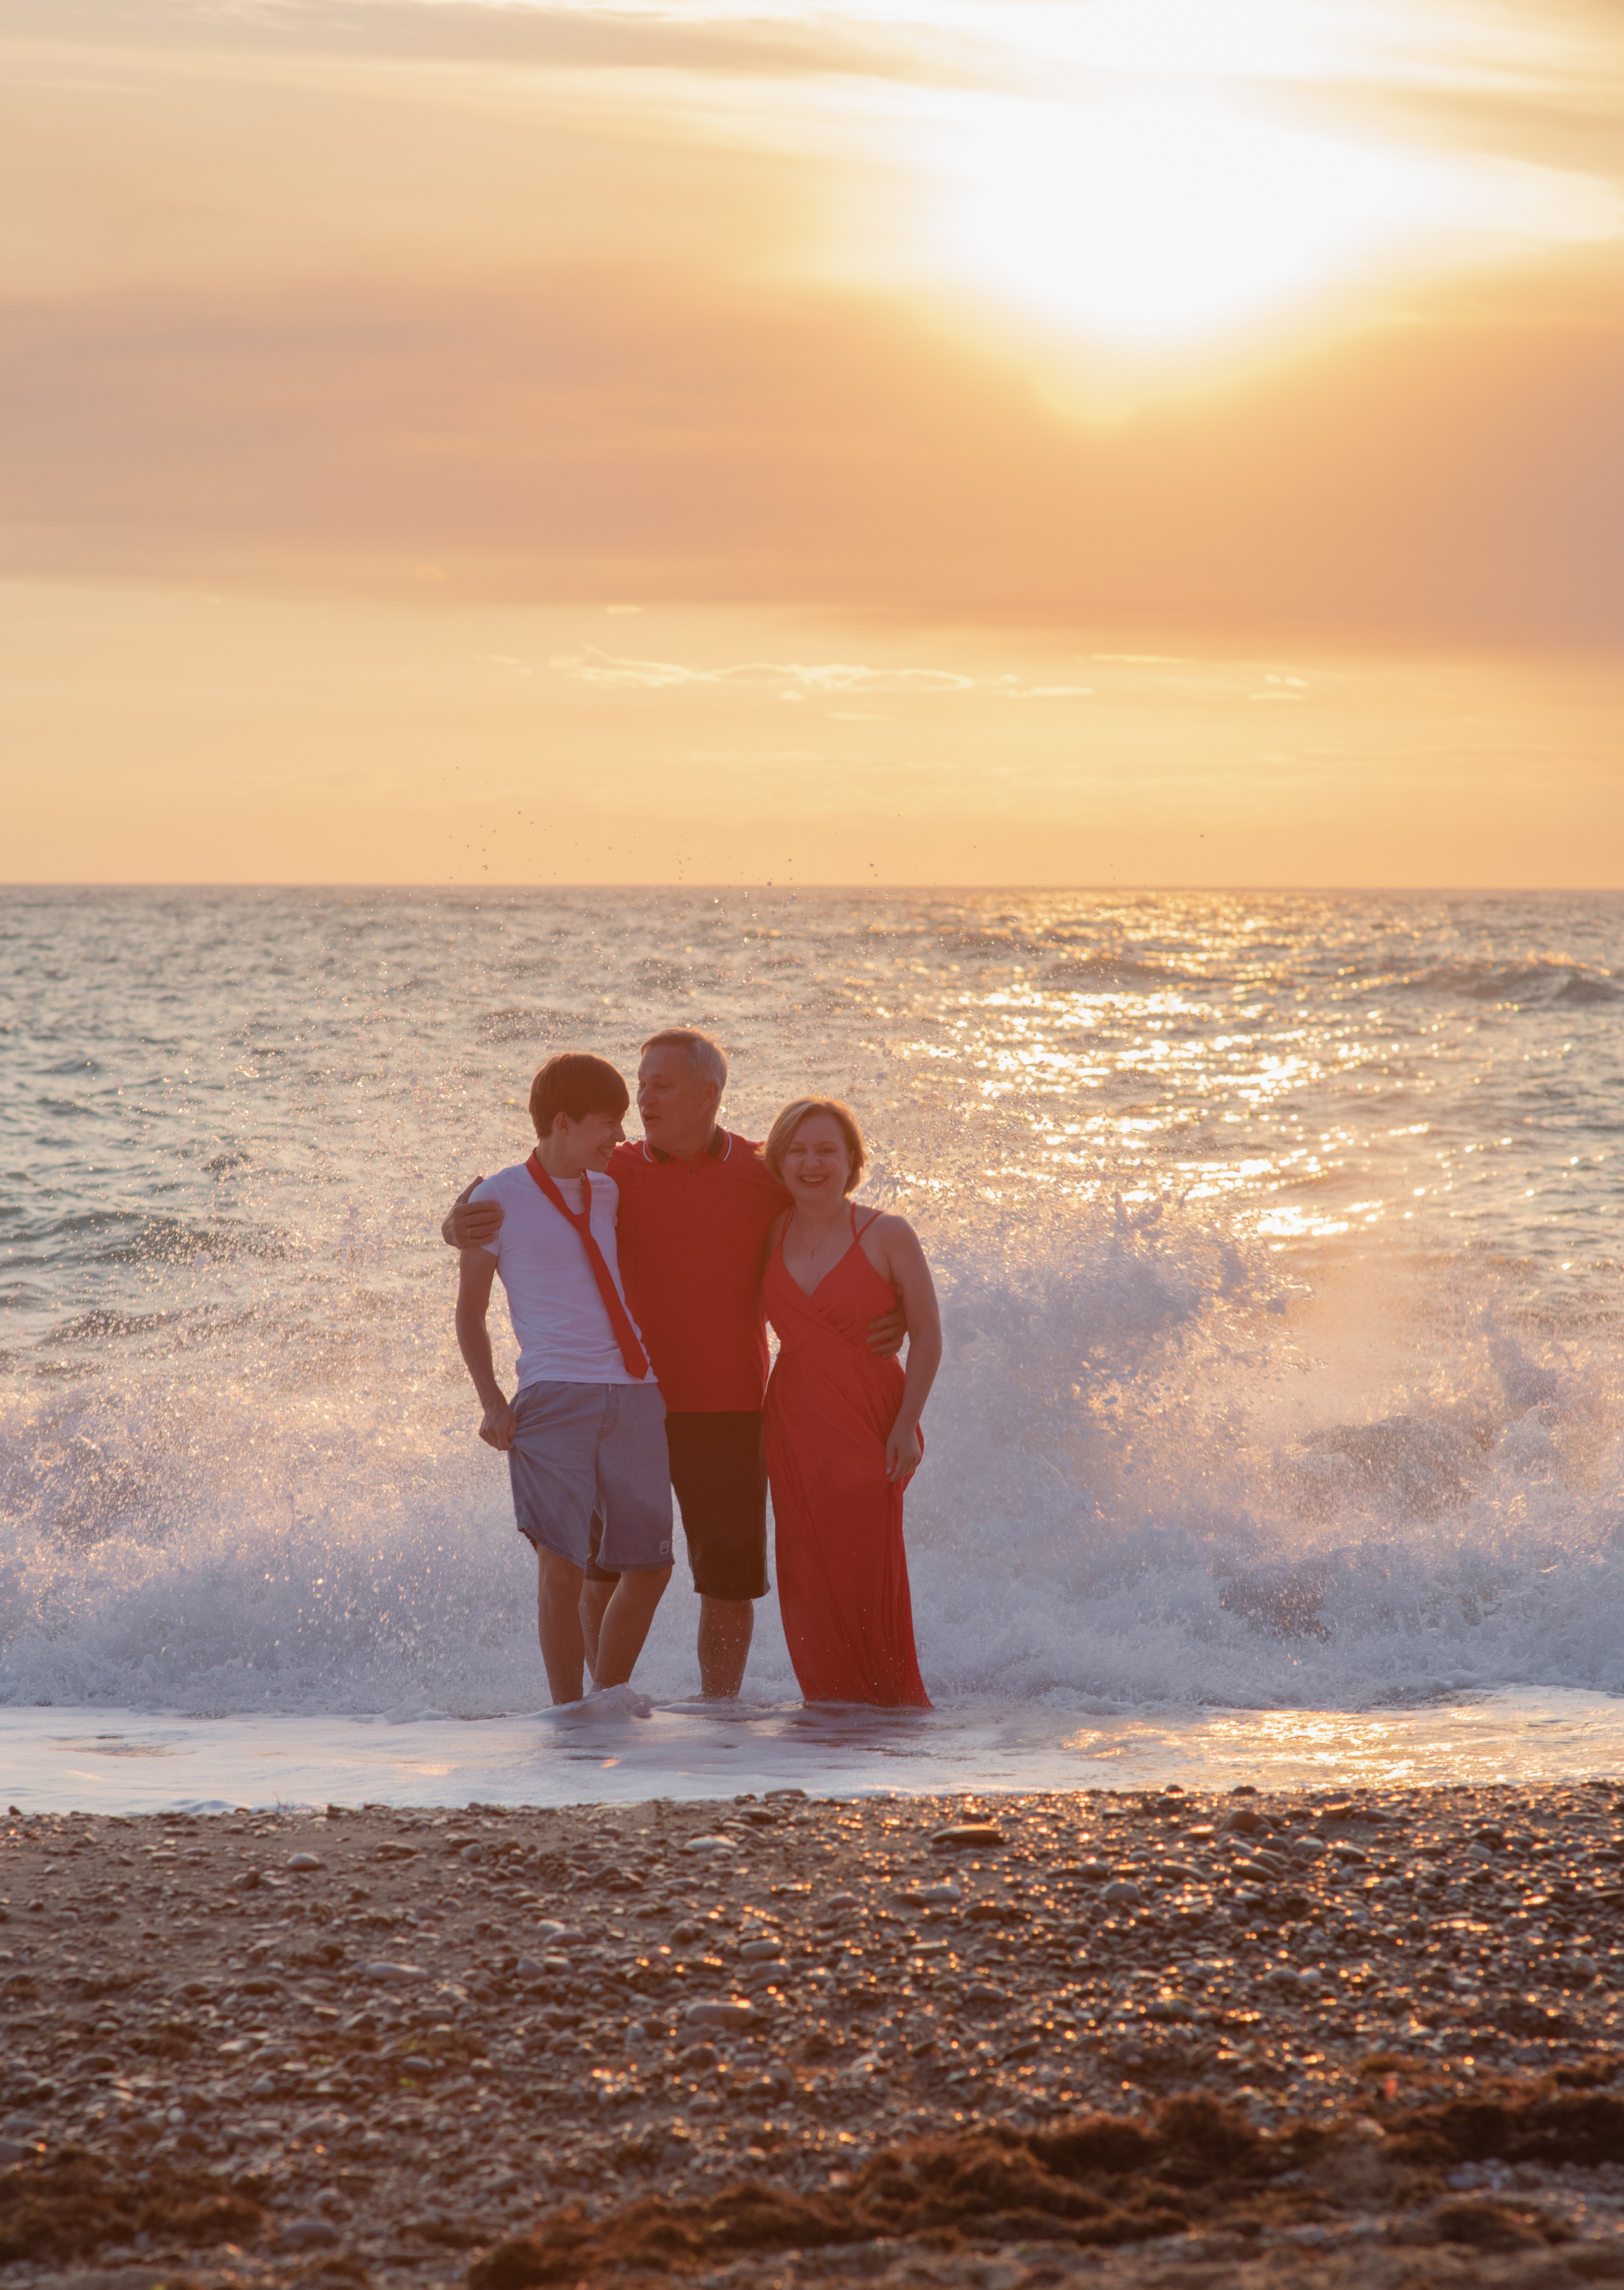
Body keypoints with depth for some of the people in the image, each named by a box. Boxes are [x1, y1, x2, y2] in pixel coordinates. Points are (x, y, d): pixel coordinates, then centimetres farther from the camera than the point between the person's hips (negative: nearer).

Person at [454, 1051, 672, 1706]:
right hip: (553, 1396, -5)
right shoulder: (498, 1200, 1)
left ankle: (609, 1697, 24)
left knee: (651, 1564, 6)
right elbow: (470, 1314, 5)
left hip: (634, 1395, 5)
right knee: (561, 1565, -13)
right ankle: (567, 1711, -1)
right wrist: (491, 1400, -5)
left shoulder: (614, 1193, 15)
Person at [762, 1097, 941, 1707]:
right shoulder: (769, 1237, 7)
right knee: (809, 1571, 3)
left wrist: (906, 1425, -9)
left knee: (868, 1566, -6)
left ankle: (896, 1699, 7)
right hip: (794, 1422, 4)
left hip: (869, 1421, -4)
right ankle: (829, 1701, 12)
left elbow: (927, 1336, -4)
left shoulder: (887, 1237, -4)